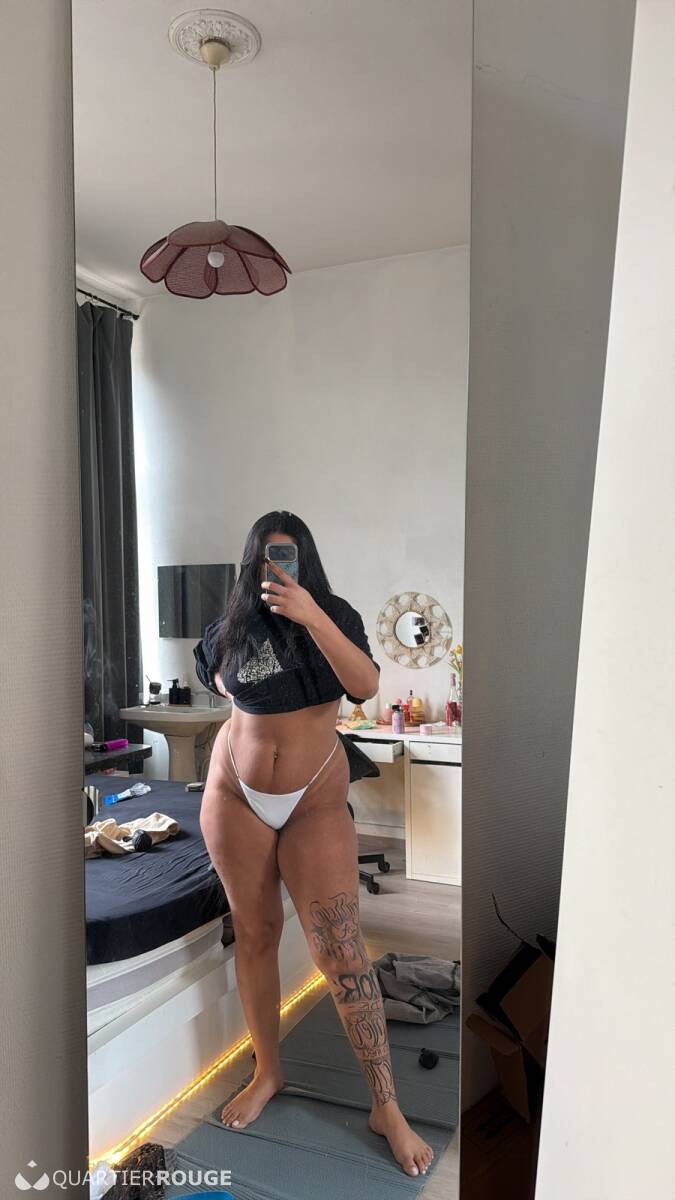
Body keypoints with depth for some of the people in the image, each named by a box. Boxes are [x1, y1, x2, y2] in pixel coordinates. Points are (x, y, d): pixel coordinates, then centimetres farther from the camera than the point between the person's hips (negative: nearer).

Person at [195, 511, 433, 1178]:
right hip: (237, 794, 3)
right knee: (254, 932, 12)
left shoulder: (333, 615, -7)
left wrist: (311, 617, -35)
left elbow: (366, 686, -26)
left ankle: (386, 1108, 8)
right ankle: (267, 1073, 31)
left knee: (340, 947, -5)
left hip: (316, 799, -2)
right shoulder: (234, 629, -1)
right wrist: (255, 705, 6)